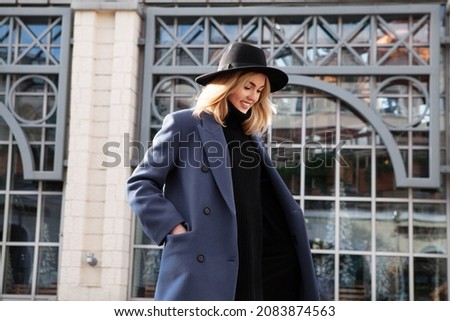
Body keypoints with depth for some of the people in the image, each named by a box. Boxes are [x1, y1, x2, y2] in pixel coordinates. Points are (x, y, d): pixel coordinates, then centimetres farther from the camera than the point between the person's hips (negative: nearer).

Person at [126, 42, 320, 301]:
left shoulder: (252, 135, 20)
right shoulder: (185, 124, 1)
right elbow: (140, 183, -1)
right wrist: (173, 228, -12)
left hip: (250, 265, 6)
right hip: (201, 262, -6)